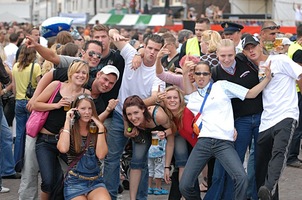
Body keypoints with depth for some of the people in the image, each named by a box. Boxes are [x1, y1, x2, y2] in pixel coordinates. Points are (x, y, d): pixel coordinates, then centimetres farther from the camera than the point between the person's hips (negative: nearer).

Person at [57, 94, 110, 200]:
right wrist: (68, 121, -9)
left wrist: (101, 129, -8)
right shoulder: (68, 130, 5)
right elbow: (63, 149, -17)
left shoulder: (97, 129, 9)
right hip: (74, 182, -1)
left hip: (96, 182, 1)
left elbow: (101, 155, -5)